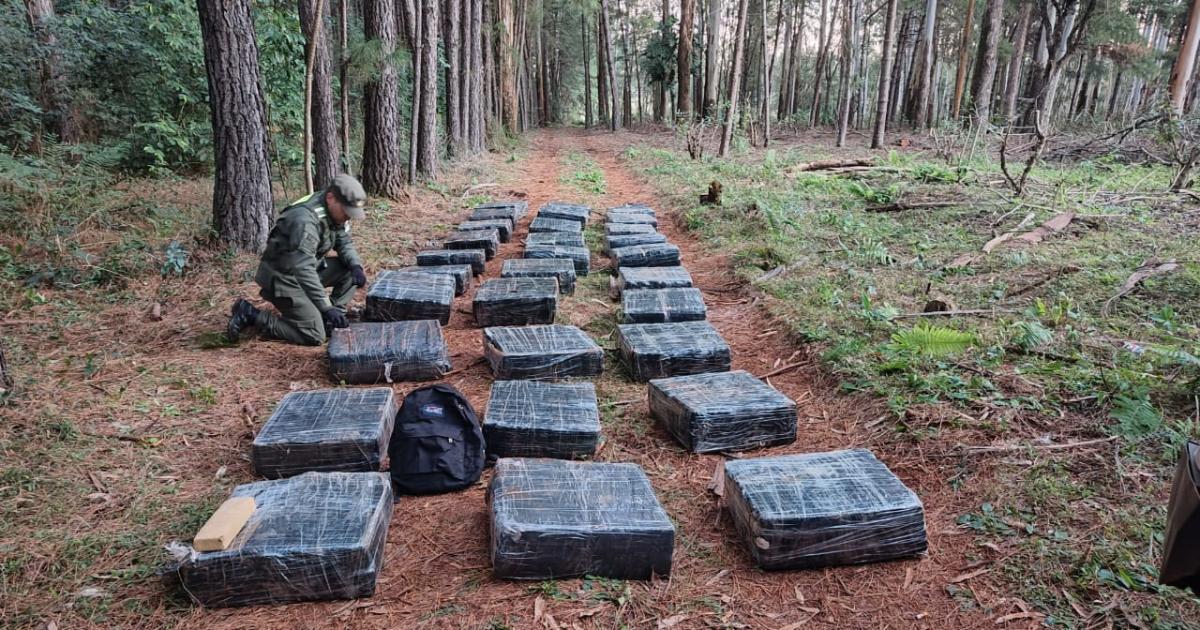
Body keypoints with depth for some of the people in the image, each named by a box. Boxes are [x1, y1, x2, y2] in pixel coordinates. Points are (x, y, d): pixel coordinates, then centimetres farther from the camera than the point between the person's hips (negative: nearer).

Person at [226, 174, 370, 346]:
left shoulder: (335, 212, -4)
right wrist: (327, 307, -34)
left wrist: (356, 266, -15)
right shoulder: (305, 220, -30)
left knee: (352, 272, -6)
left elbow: (344, 243, 7)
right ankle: (250, 315, -3)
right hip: (283, 277, -9)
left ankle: (329, 319, 4)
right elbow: (303, 270, -34)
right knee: (315, 335, -14)